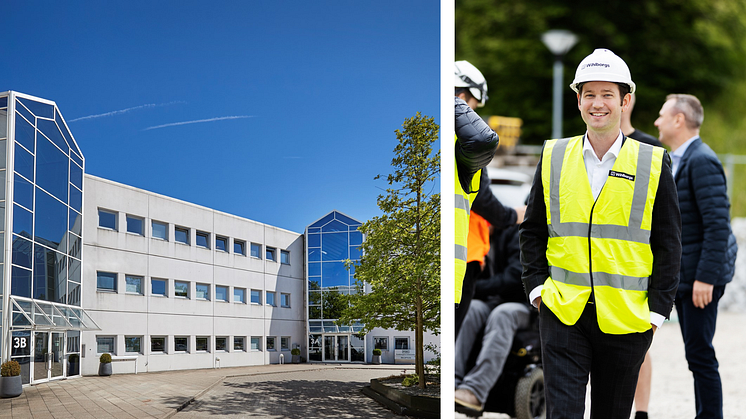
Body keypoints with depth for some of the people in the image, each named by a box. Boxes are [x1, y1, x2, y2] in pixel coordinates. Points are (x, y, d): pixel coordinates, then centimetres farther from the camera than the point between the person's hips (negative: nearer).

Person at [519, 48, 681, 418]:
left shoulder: (653, 163, 1)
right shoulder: (553, 157, 5)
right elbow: (533, 229, 12)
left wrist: (658, 308, -4)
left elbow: (668, 243, 2)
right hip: (562, 314, 1)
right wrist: (535, 286, 1)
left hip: (626, 317, 0)